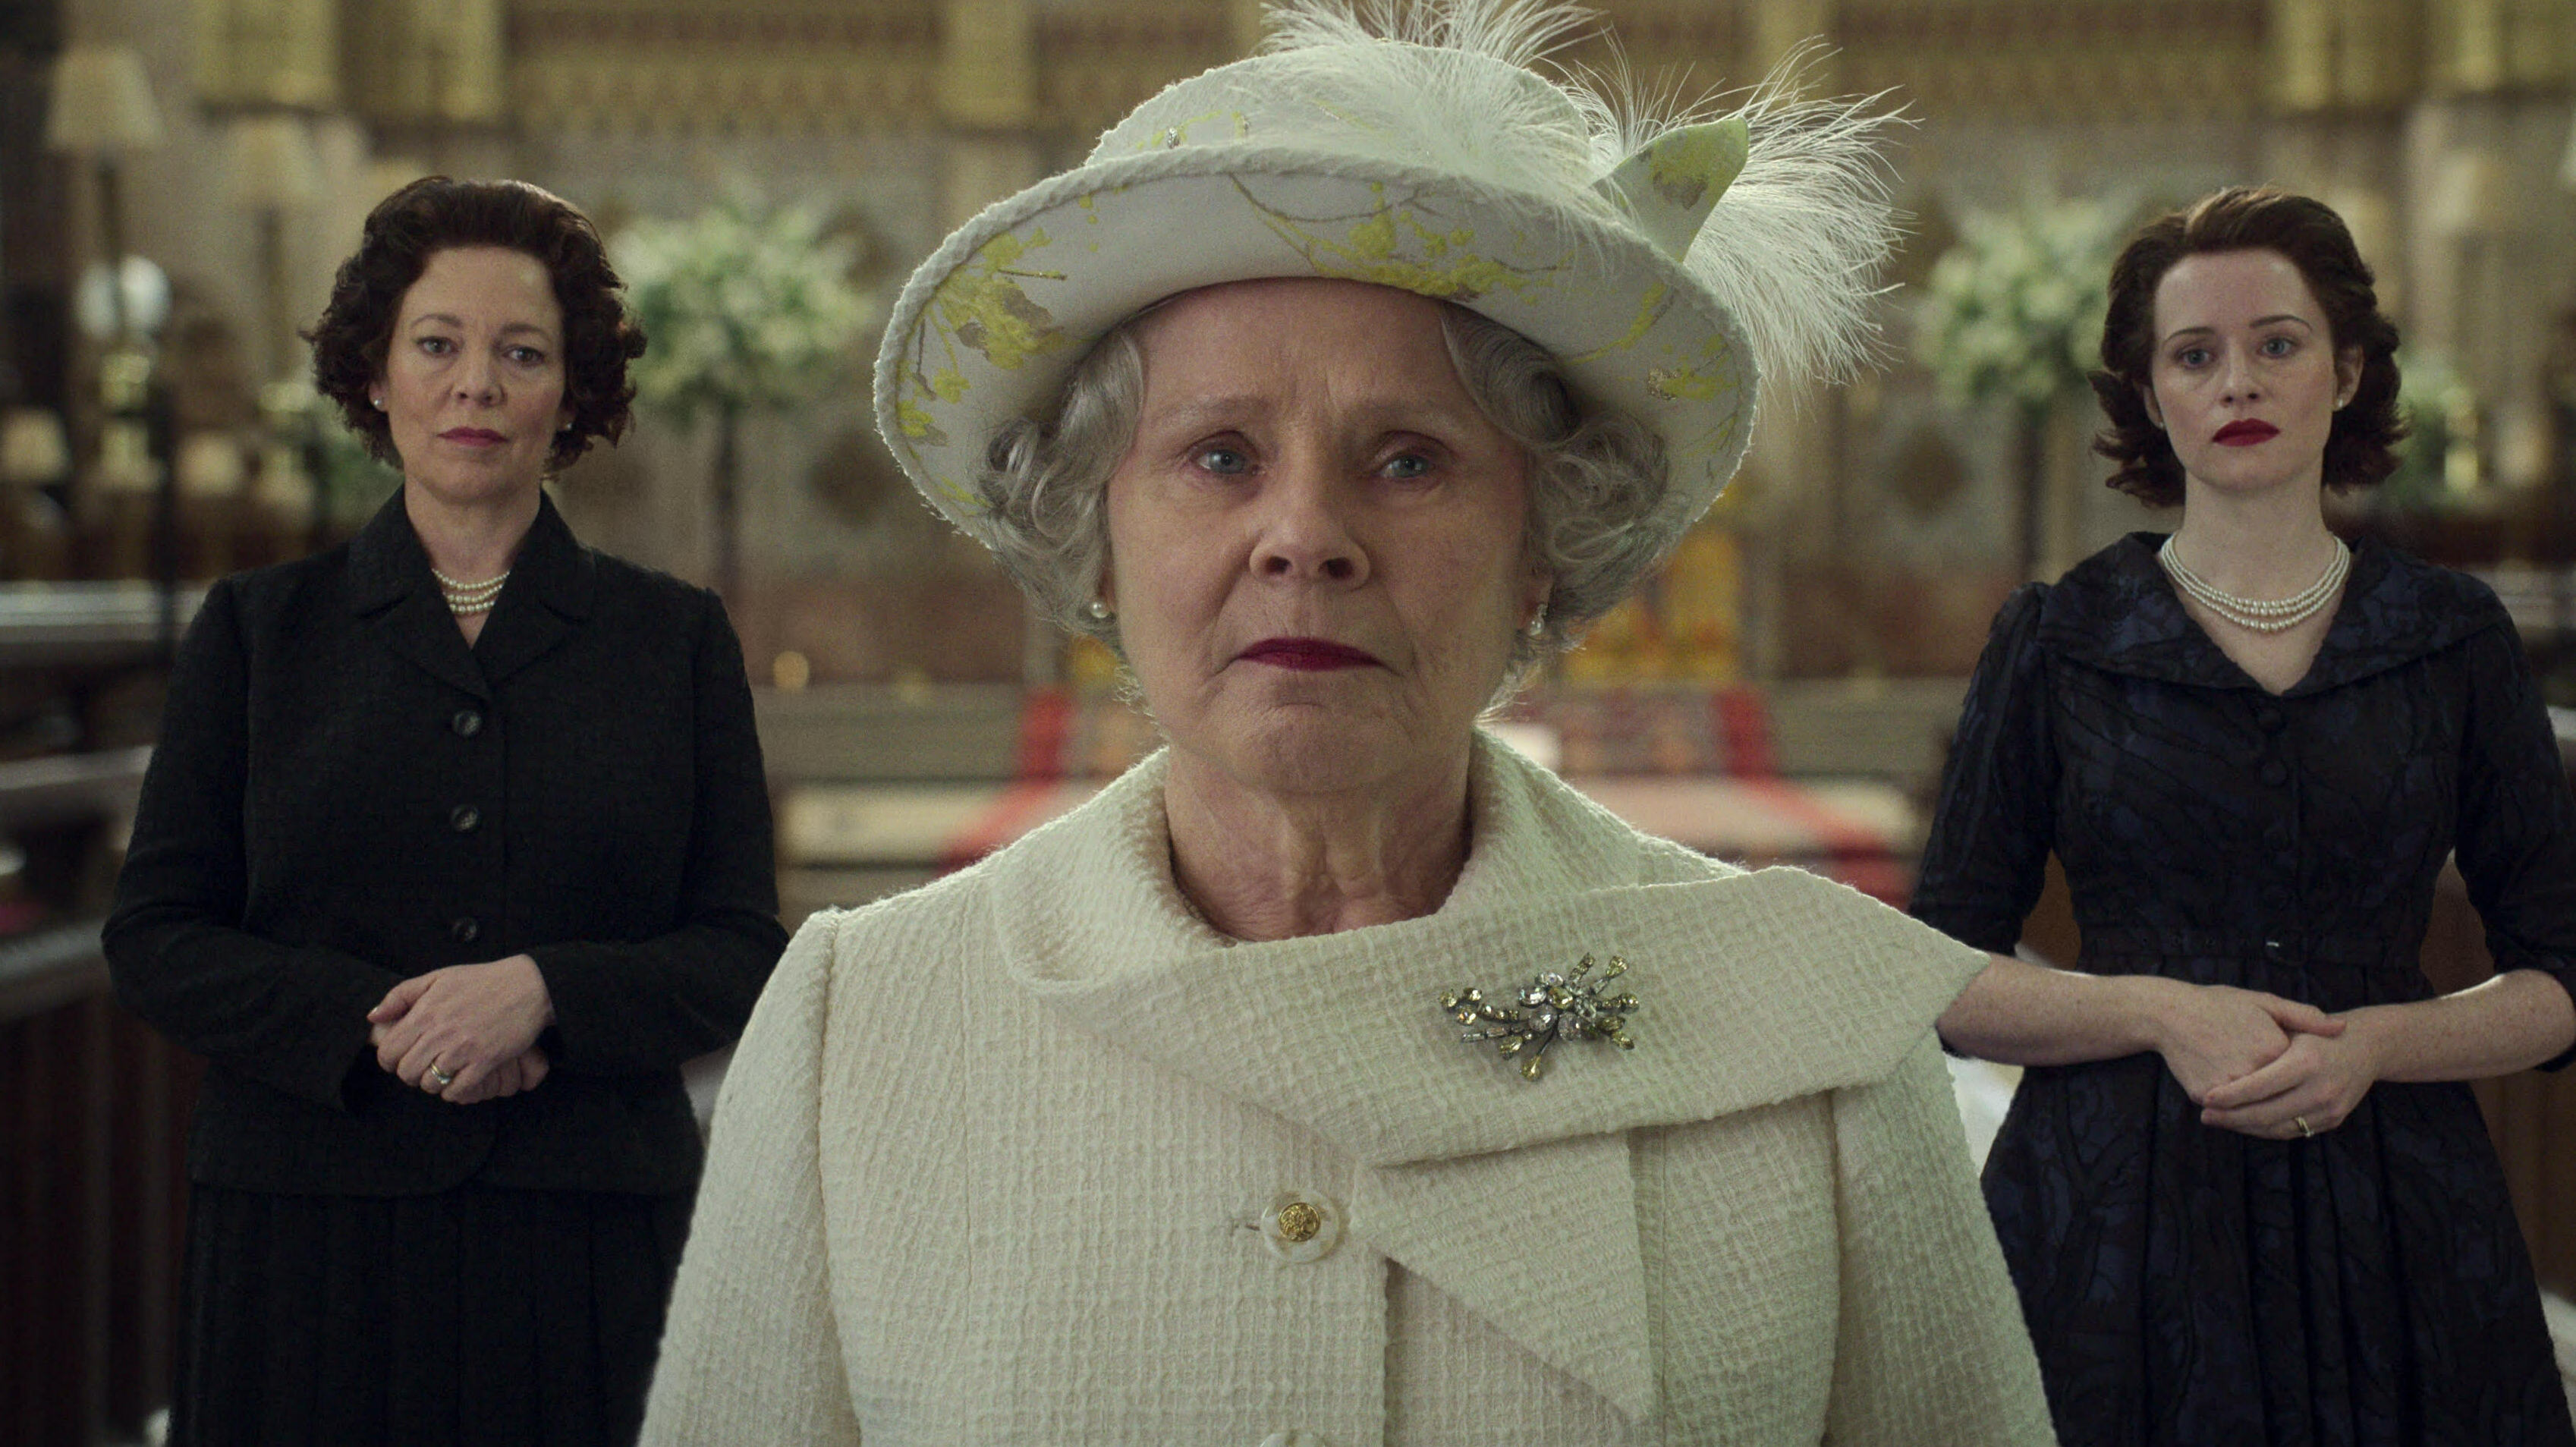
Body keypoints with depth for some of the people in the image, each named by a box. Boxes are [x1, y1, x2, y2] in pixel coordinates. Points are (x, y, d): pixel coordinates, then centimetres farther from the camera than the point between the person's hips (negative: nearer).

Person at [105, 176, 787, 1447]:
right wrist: (368, 1021, -12)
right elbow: (154, 938, 4)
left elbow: (744, 951, 4)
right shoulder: (257, 629, 9)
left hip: (592, 1238, 0)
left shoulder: (675, 640, 8)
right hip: (305, 1233, 0)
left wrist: (545, 990, -14)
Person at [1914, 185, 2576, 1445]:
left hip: (2391, 1224, 1)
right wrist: (2160, 1008, -14)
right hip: (2111, 1215, -1)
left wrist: (2373, 1041, -12)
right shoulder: (2055, 641, 2)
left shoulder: (2454, 640, 5)